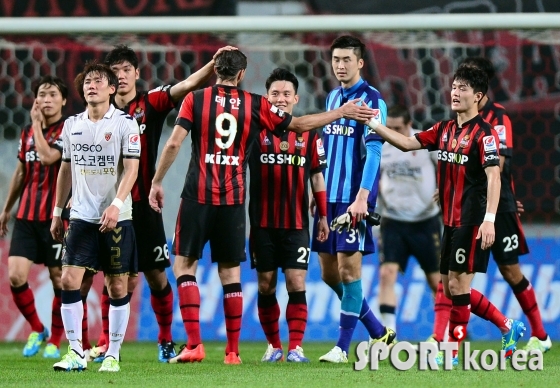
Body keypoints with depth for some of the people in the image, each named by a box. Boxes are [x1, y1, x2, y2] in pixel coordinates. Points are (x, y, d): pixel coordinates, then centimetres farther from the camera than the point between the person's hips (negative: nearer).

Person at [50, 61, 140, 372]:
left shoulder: (125, 123, -4)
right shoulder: (72, 125, 10)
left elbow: (131, 169, -9)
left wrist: (116, 205, -22)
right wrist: (58, 212, 17)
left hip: (116, 218, -3)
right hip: (81, 216, 3)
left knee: (118, 286, 0)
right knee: (69, 280, -8)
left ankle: (113, 355, 9)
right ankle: (76, 352, -2)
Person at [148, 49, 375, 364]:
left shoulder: (195, 99, 0)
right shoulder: (255, 105, 5)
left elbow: (174, 144, -6)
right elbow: (299, 124, 11)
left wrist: (157, 182, 4)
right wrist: (343, 112, 20)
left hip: (198, 196, -2)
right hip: (234, 199, 2)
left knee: (184, 265, 5)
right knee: (231, 273, 8)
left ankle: (194, 344, -6)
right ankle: (233, 351, 9)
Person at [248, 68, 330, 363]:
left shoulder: (309, 134, 5)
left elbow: (317, 175, 11)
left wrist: (323, 216, 9)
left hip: (296, 224, 0)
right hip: (262, 224, 0)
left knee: (297, 284, -6)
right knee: (266, 285, 5)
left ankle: (296, 347, -5)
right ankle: (273, 346, 16)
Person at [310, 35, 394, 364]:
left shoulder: (372, 100, -8)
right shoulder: (332, 98, 15)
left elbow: (373, 152, -15)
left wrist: (361, 198, -23)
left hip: (354, 198, -8)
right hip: (329, 197, 8)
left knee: (349, 268, -8)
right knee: (329, 272, 8)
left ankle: (343, 346, -2)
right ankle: (380, 333, 21)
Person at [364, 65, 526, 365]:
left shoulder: (483, 133, -12)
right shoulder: (444, 130, 12)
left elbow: (493, 176, -19)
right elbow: (408, 143, 13)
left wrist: (489, 219, -28)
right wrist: (373, 124, 2)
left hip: (472, 222, -9)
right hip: (450, 220, 9)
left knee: (457, 284, -7)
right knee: (451, 288, 10)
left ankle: (452, 354, 1)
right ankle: (508, 327, 21)